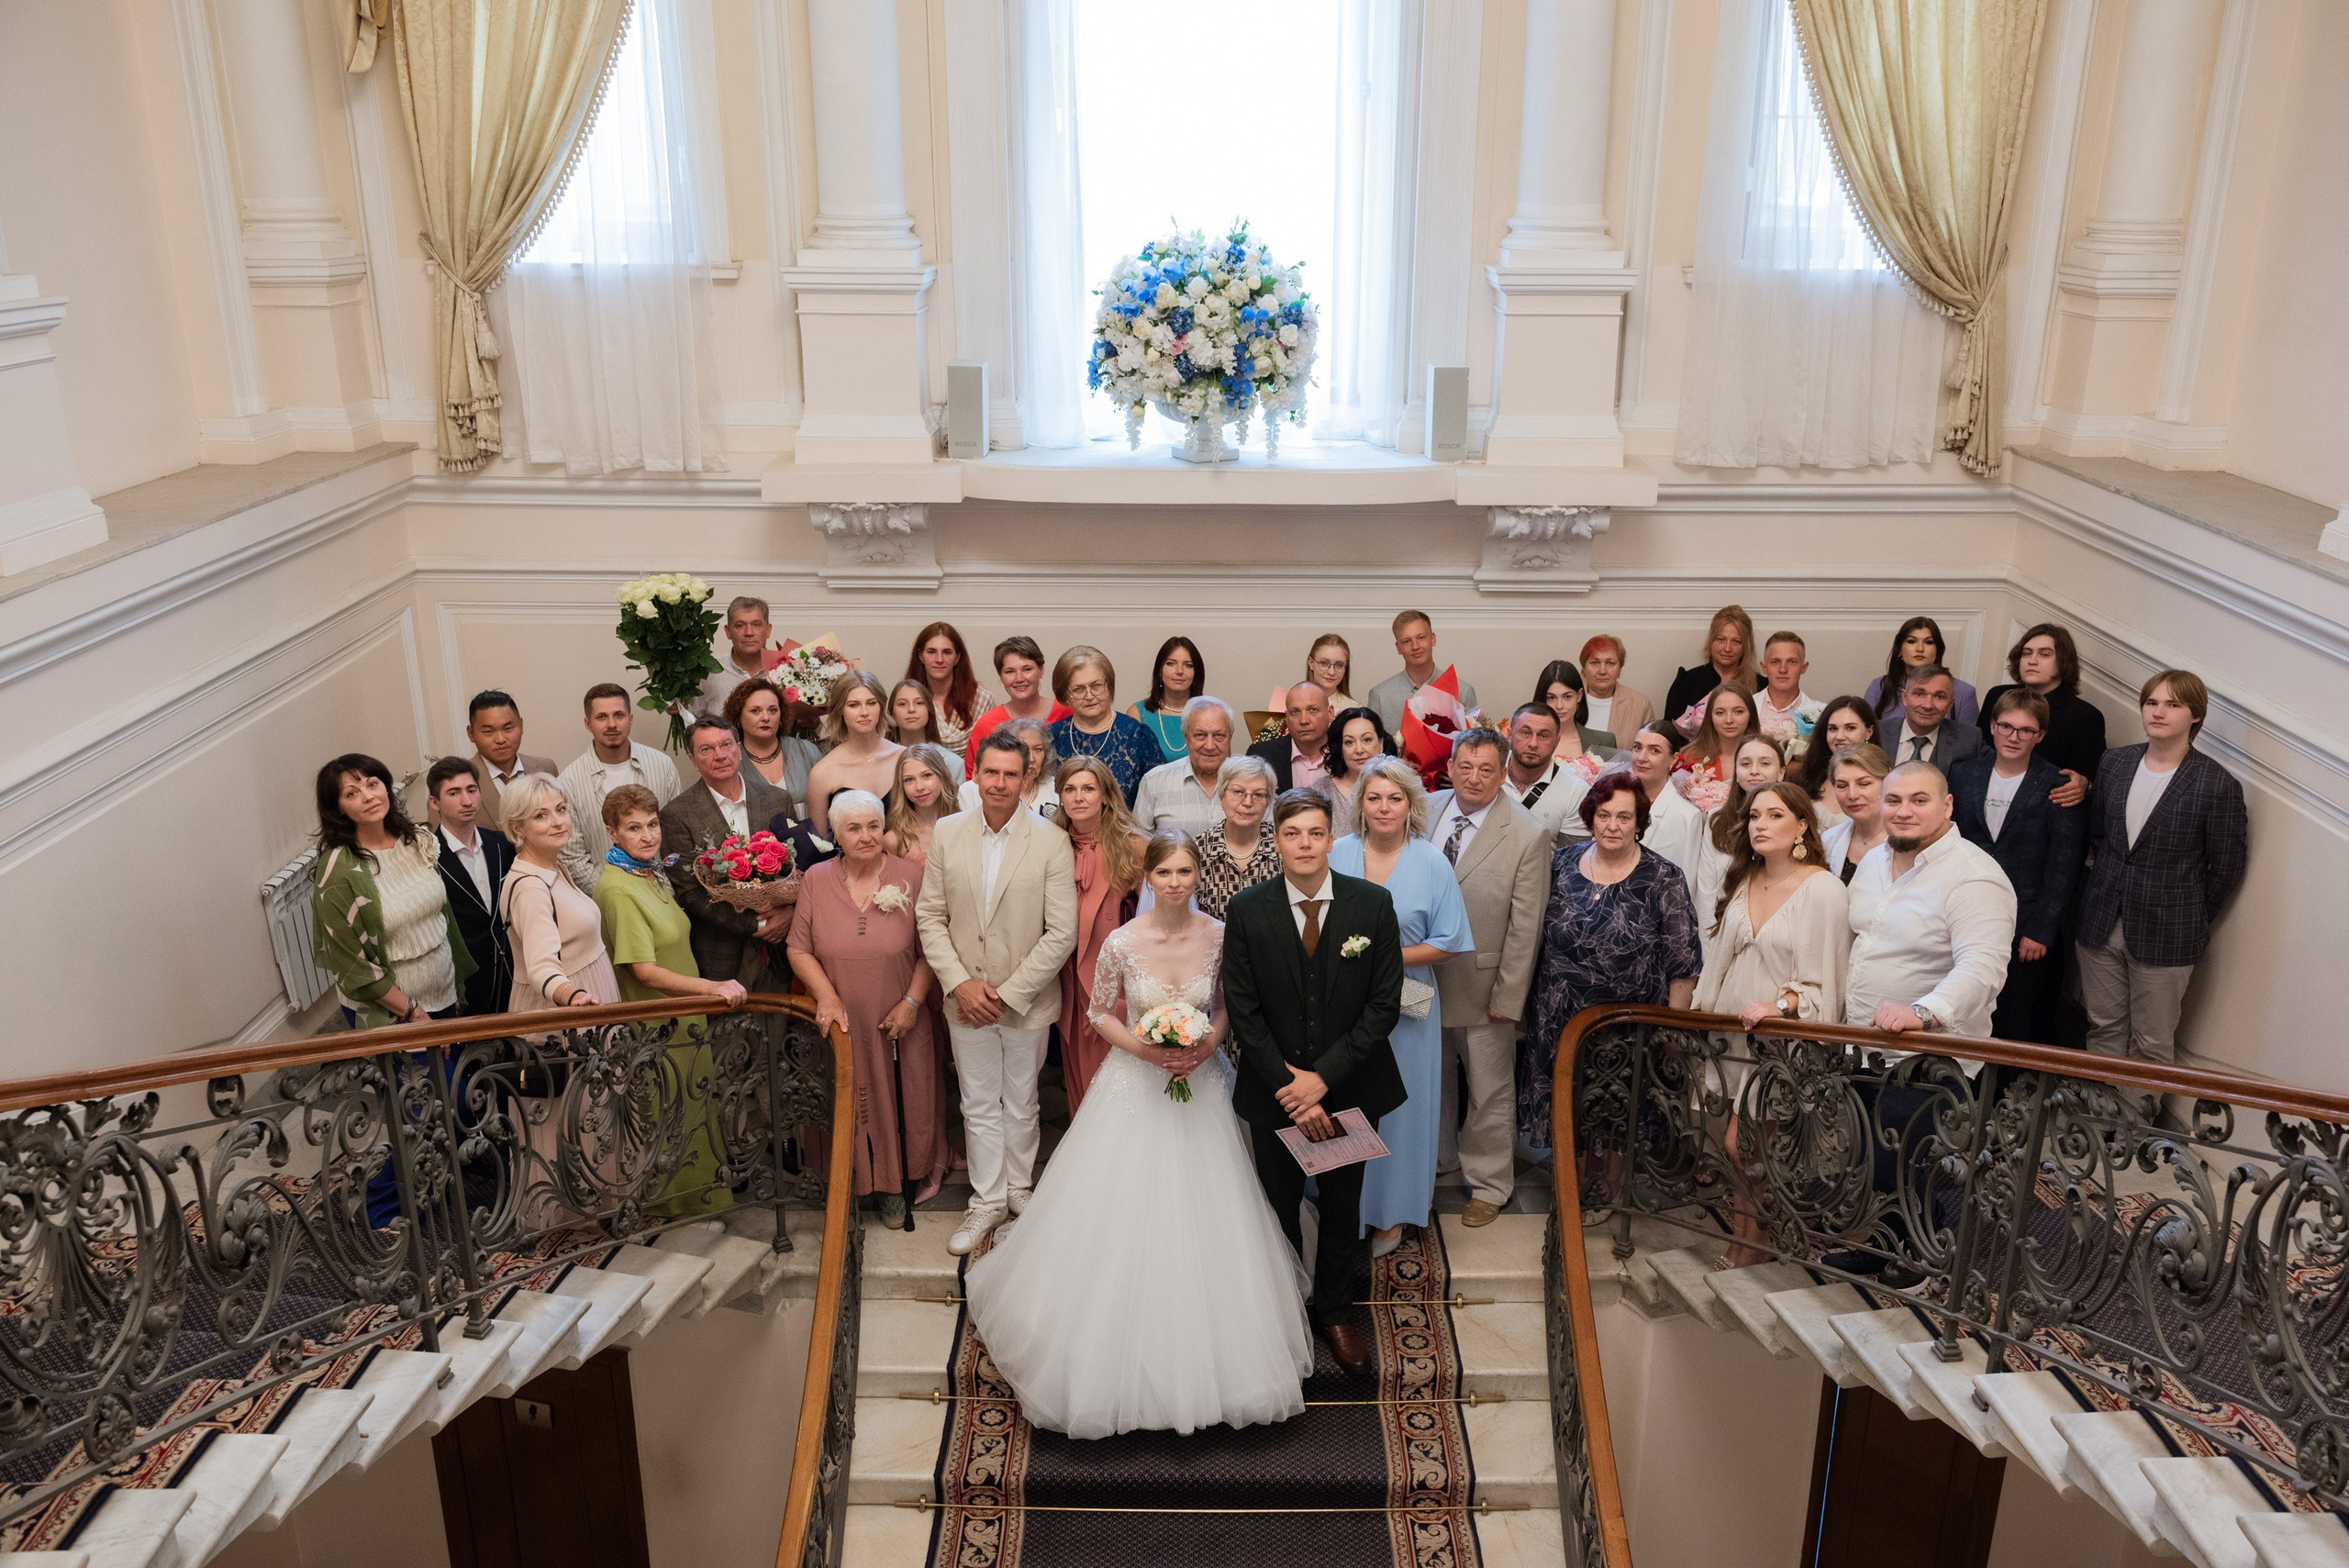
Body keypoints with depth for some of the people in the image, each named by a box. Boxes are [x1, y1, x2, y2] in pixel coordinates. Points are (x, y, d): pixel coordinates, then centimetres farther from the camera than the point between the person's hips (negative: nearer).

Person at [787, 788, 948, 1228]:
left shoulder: (910, 877, -7)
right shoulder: (817, 880, -1)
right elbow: (798, 949, 0)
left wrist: (912, 1001, -11)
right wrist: (826, 995, -12)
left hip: (899, 1026, -1)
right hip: (842, 1024, 1)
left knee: (905, 1105, 9)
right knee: (849, 1106, 10)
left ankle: (897, 1186, 28)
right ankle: (857, 1181, 28)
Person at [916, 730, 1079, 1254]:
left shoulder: (1052, 841, -11)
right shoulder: (947, 833, -3)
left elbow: (1062, 933, -13)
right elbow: (930, 916, 0)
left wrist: (1007, 993, -15)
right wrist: (960, 983, -11)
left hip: (1027, 1000, -2)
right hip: (965, 998, 2)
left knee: (1021, 1104, 15)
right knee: (979, 1106, 14)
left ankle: (1018, 1189, 35)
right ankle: (986, 1200, 28)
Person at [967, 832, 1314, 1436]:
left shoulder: (1219, 936, -9)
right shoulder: (1122, 943, -14)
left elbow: (1228, 1004, 6)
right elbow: (1100, 1013, -1)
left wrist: (1210, 1041, -13)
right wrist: (1145, 1048, -16)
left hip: (1200, 1085, 2)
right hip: (1137, 1086, -1)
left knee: (1201, 1220, 8)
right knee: (1126, 1216, 4)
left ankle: (1205, 1356, 28)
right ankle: (1121, 1354, 24)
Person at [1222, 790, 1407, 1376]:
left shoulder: (1373, 904, -10)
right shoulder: (1247, 910, -10)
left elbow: (1385, 1004, -11)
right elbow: (1242, 1011, -9)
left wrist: (1323, 1077, -16)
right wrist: (1289, 1086, -15)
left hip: (1350, 1087, 0)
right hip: (1273, 1088, 0)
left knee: (1342, 1204, 17)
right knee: (1279, 1202, 17)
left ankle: (1336, 1310, 40)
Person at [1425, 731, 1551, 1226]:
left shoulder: (1529, 836, -15)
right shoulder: (1425, 811, -2)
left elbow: (1526, 926, -12)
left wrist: (1508, 996, -12)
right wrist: (1401, 955, 2)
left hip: (1482, 984, -4)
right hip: (1421, 974, 4)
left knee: (1490, 1091, 10)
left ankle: (1489, 1183, 29)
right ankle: (1439, 1157, 44)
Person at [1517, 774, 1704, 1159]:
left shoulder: (1664, 879, -7)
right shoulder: (1562, 864, 3)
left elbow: (1682, 967, -6)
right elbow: (1536, 937, 11)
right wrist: (1524, 1006, 11)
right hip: (1557, 1025, 3)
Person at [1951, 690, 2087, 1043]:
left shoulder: (2056, 788, -5)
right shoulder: (1964, 775, 6)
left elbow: (2063, 866, -6)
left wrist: (2041, 931, -9)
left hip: (2026, 932, -3)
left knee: (2015, 1027, 2)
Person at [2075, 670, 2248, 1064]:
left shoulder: (2218, 785, -11)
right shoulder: (2114, 764, 3)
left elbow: (2225, 870, -5)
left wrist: (2192, 922, 0)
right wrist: (2109, 888, 10)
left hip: (2166, 938, -4)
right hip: (2101, 926, 4)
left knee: (2153, 1045, 6)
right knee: (2103, 1031, 14)